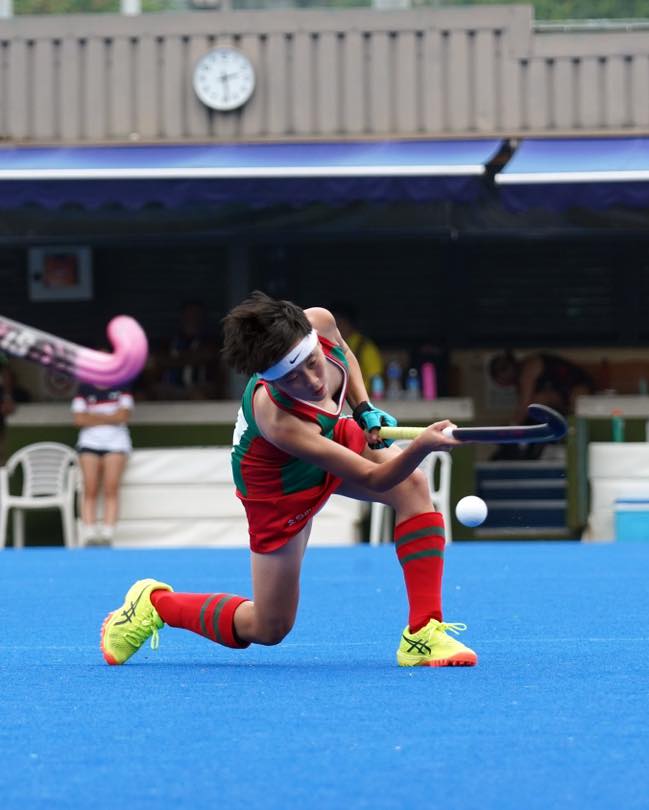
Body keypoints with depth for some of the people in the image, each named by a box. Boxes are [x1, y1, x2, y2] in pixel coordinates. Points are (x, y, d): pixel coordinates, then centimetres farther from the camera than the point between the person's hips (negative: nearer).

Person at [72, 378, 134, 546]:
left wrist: (94, 417, -1)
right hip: (90, 441, 1)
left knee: (111, 487, -16)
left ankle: (107, 536, -20)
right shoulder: (84, 389, 12)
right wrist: (109, 418, -2)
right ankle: (89, 537, -17)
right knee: (90, 489, -14)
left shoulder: (121, 389, 10)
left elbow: (123, 416, -4)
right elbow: (79, 419, 0)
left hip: (116, 441, -1)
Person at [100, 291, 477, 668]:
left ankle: (423, 636, -17)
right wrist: (420, 447, -60)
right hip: (282, 488, -6)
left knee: (414, 486, -22)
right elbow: (372, 478, -42)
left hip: (333, 435, 6)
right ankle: (155, 603, 25)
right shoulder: (278, 421, -45)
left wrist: (365, 409, -12)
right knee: (269, 629, 1)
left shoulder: (319, 323, -29)